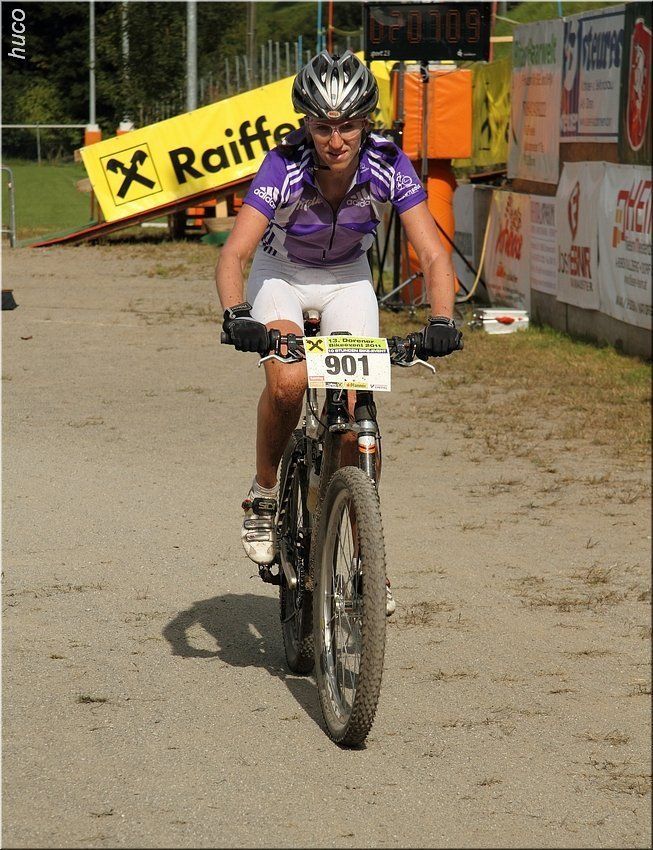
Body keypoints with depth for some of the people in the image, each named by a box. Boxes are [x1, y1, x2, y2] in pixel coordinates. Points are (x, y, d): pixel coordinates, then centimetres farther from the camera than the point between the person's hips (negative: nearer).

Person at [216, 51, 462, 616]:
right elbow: (234, 253, -38)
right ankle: (264, 493, -4)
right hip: (280, 275, -1)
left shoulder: (389, 167, -26)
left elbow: (433, 254, -28)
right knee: (288, 382, -30)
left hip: (347, 279, 2)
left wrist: (442, 321, -46)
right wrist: (236, 315, -57)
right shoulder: (284, 167, -31)